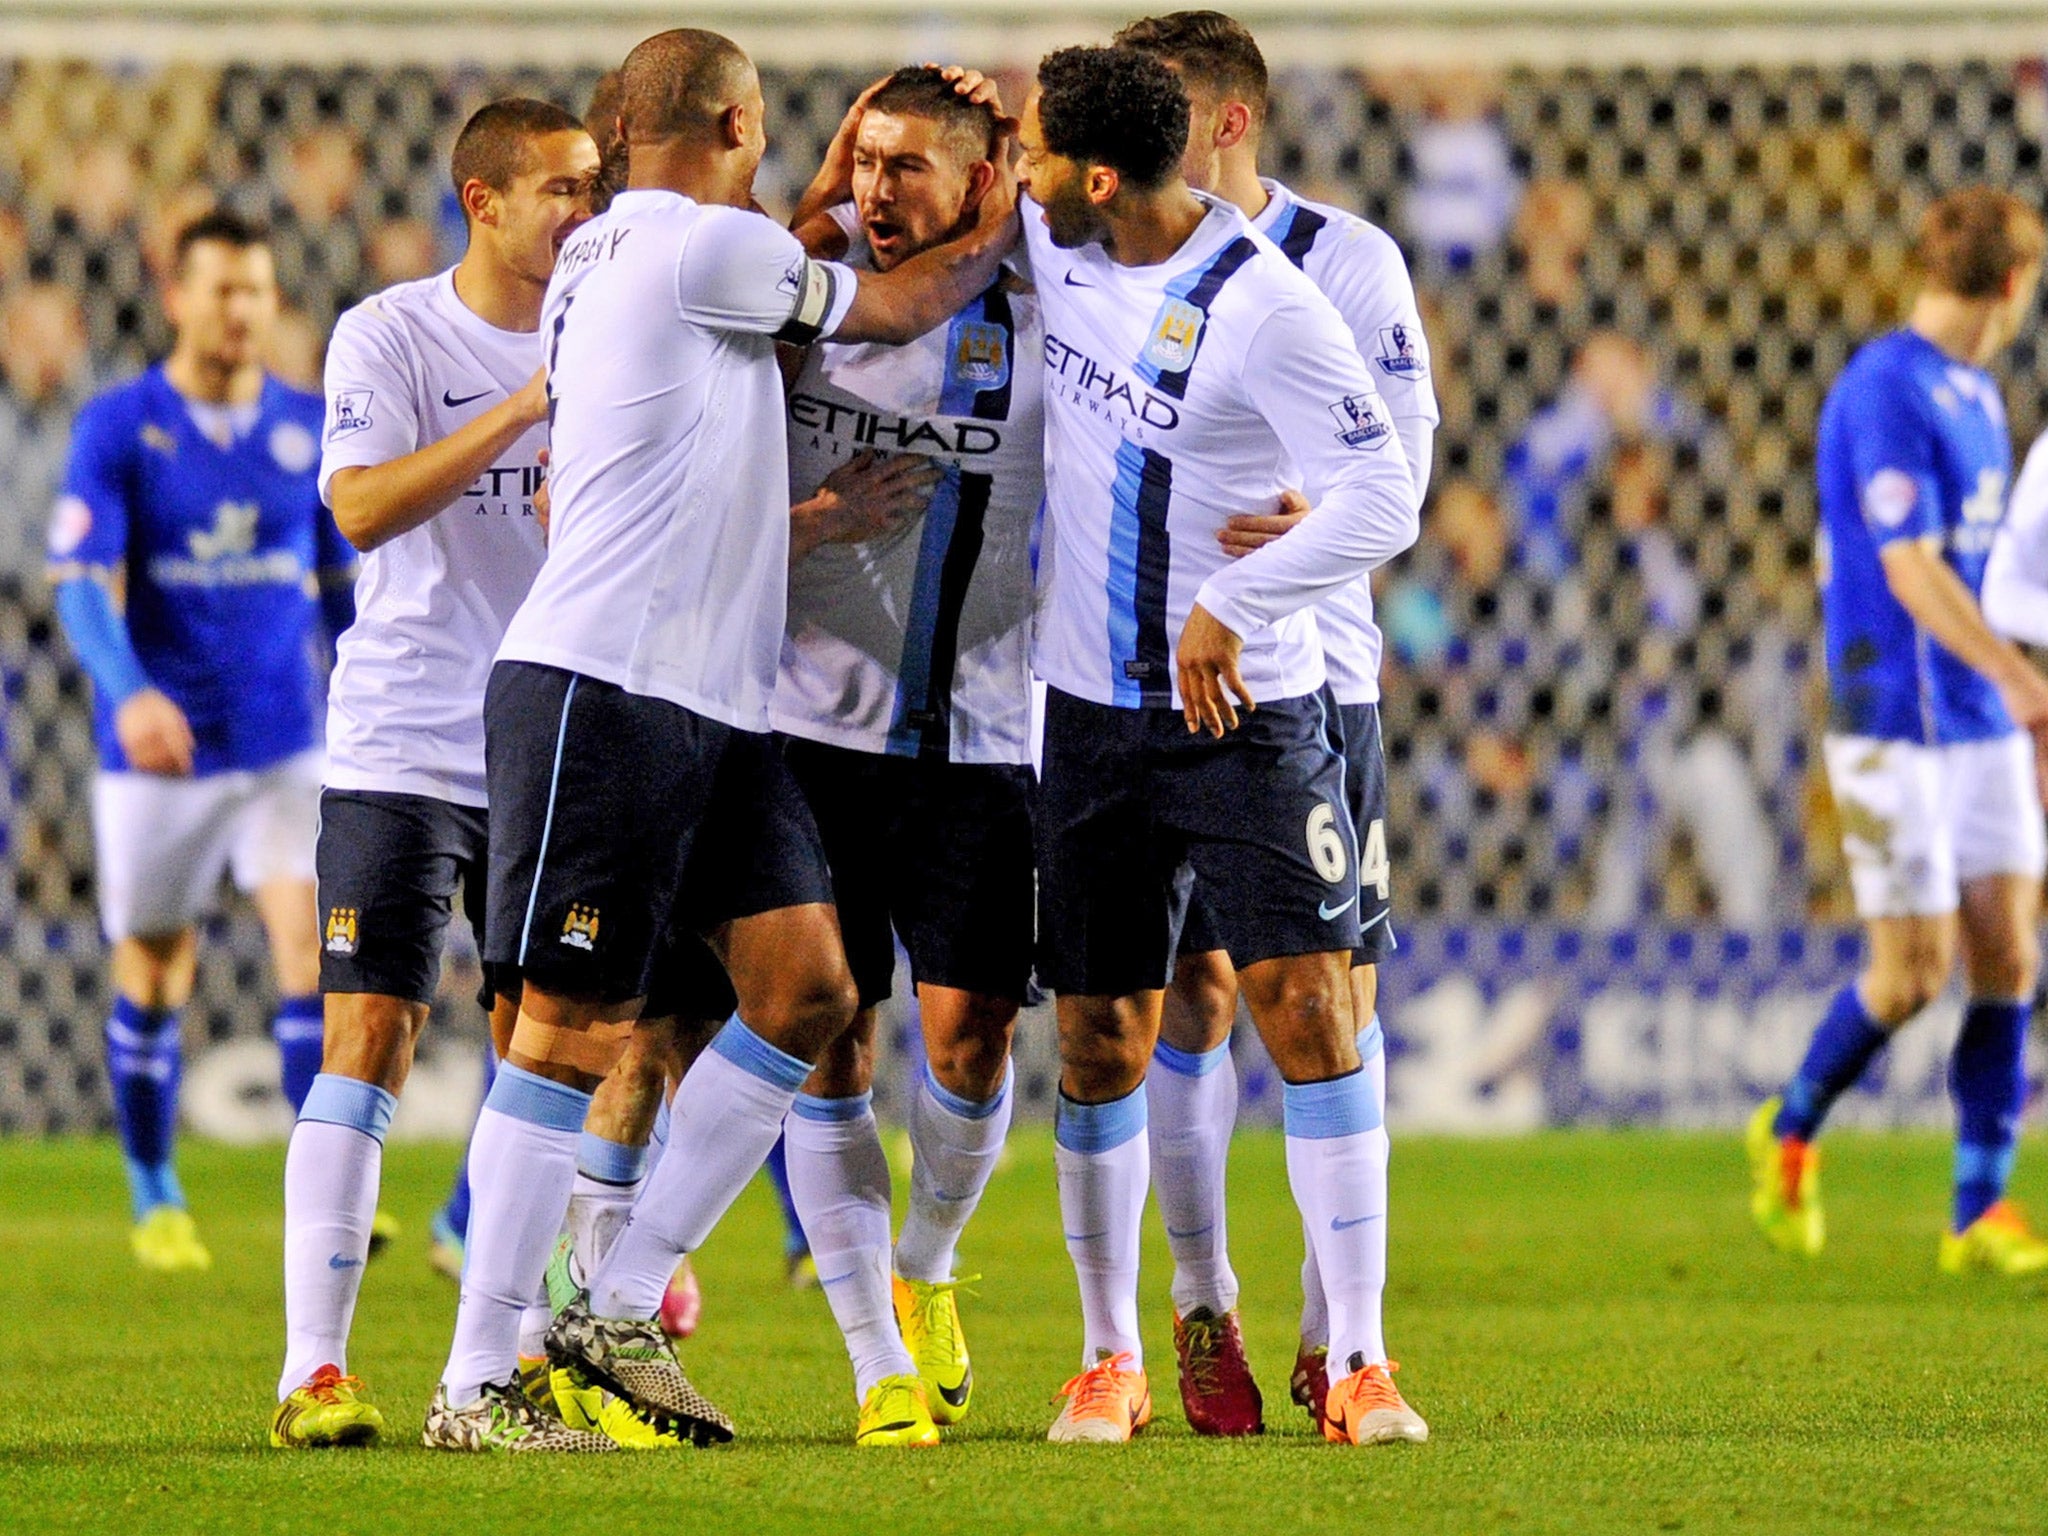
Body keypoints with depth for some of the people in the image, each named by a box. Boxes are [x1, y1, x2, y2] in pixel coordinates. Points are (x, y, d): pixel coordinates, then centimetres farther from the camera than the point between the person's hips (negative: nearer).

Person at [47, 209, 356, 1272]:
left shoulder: (309, 428, 4)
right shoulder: (118, 427, -6)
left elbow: (341, 585, 15)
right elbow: (81, 583, -15)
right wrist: (130, 693, -32)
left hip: (286, 747, 2)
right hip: (157, 750, -2)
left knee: (312, 944, -16)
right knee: (153, 978, 8)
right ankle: (154, 1200, 26)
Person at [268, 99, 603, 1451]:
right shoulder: (391, 336, -4)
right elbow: (363, 507, -18)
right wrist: (526, 407, -24)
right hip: (403, 749, -5)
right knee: (370, 1037, -10)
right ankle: (315, 1369, -10)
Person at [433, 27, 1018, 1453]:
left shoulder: (604, 258, 19)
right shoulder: (705, 246, -8)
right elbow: (894, 310, 4)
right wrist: (1012, 216, 19)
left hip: (716, 709, 10)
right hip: (600, 687, -10)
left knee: (806, 981, 2)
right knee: (575, 1032, -8)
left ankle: (622, 1307, 5)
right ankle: (475, 1384, -5)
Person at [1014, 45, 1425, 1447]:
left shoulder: (1265, 306, -19)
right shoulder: (1053, 247, 1)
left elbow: (1384, 501, -22)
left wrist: (1231, 611, -25)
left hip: (1250, 712, -5)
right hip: (1093, 712, 5)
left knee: (1307, 1004, -12)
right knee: (1101, 1041, 5)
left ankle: (1360, 1362, -8)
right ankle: (1111, 1361, 17)